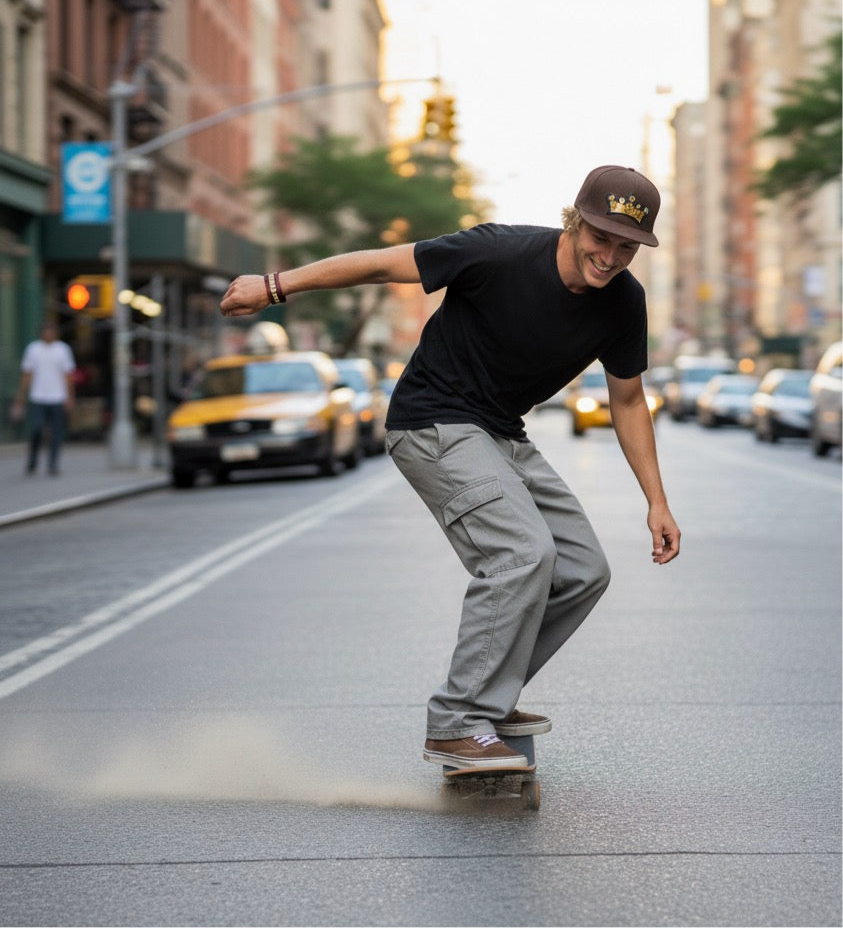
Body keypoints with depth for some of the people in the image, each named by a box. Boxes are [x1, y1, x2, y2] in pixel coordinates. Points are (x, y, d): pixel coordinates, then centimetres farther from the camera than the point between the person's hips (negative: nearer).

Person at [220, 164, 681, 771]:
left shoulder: (623, 302, -6)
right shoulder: (501, 254, -24)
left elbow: (628, 400, 9)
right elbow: (382, 265, -16)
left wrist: (657, 501, 7)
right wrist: (275, 286, -12)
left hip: (503, 437, 8)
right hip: (435, 422, -8)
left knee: (584, 571, 5)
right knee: (524, 552, -25)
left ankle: (487, 696, 18)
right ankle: (457, 726, -19)